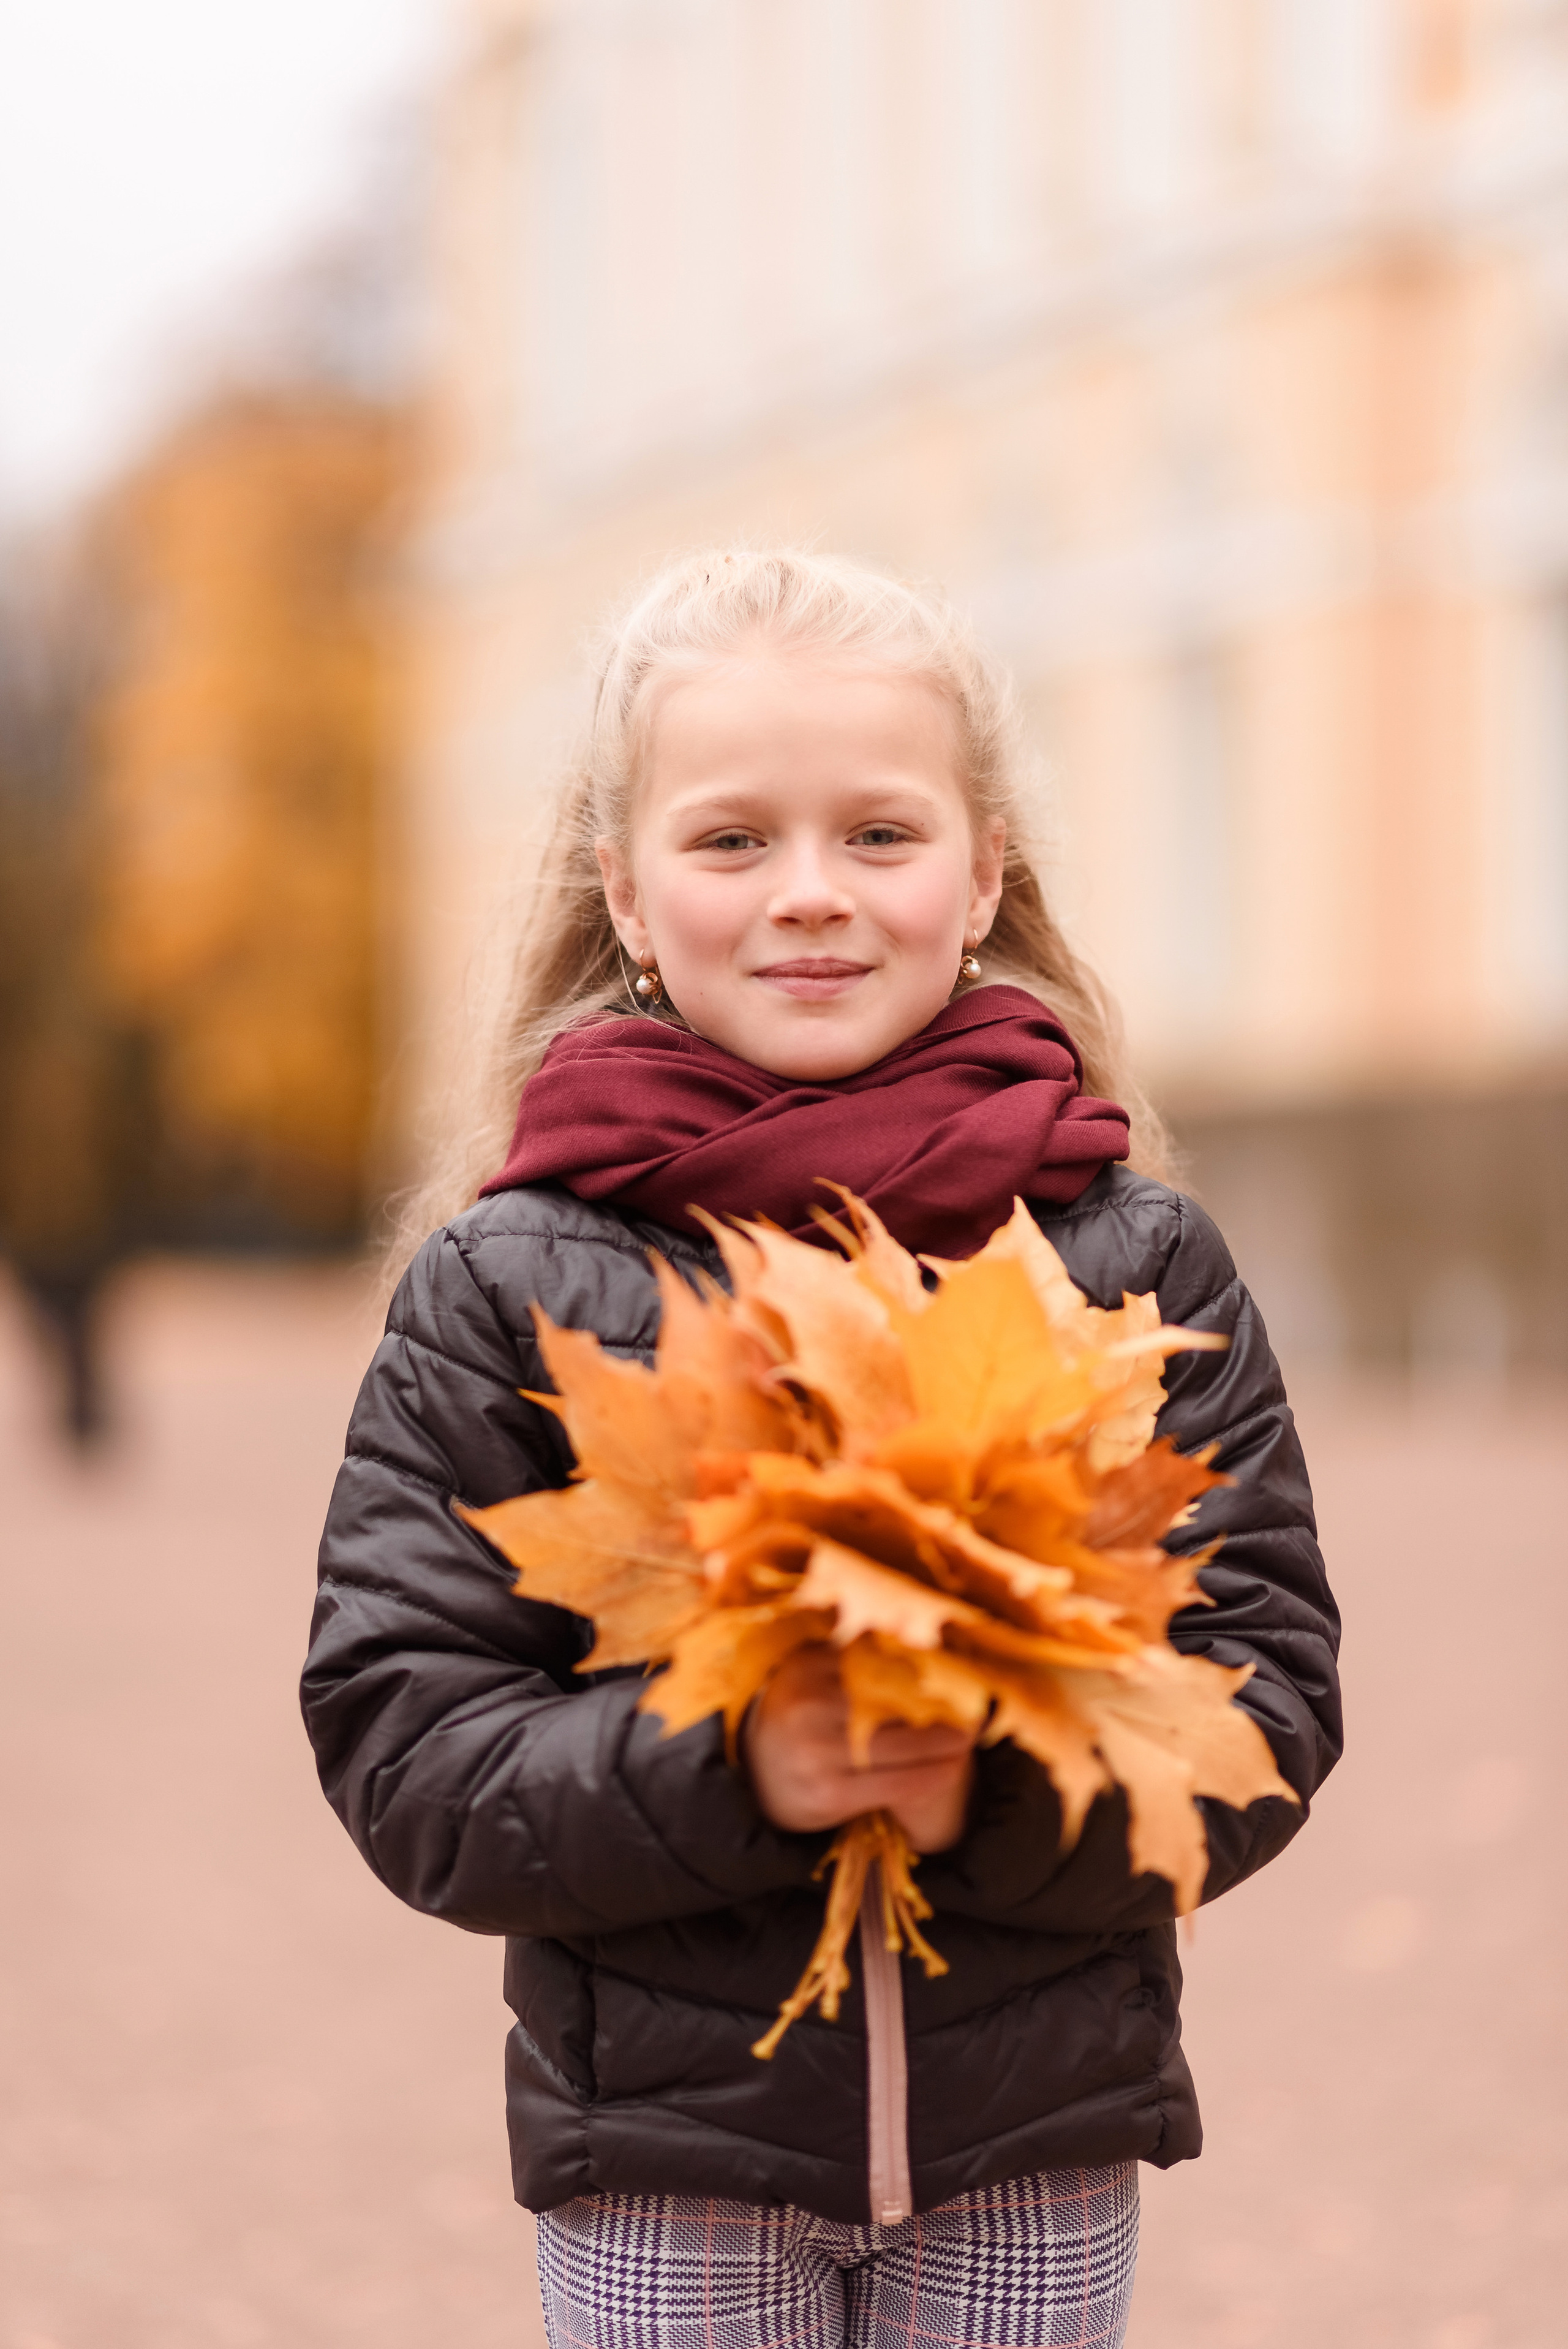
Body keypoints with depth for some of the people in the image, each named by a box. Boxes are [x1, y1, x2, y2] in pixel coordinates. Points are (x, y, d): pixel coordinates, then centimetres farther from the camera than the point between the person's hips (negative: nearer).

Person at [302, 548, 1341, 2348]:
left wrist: (1009, 1788, -22)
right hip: (663, 2148, -1)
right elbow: (400, 1742, -6)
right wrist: (728, 1776, -22)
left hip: (1037, 2140, 1)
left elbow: (1266, 1691, -3)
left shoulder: (1138, 1269, -1)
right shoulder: (507, 1288, -4)